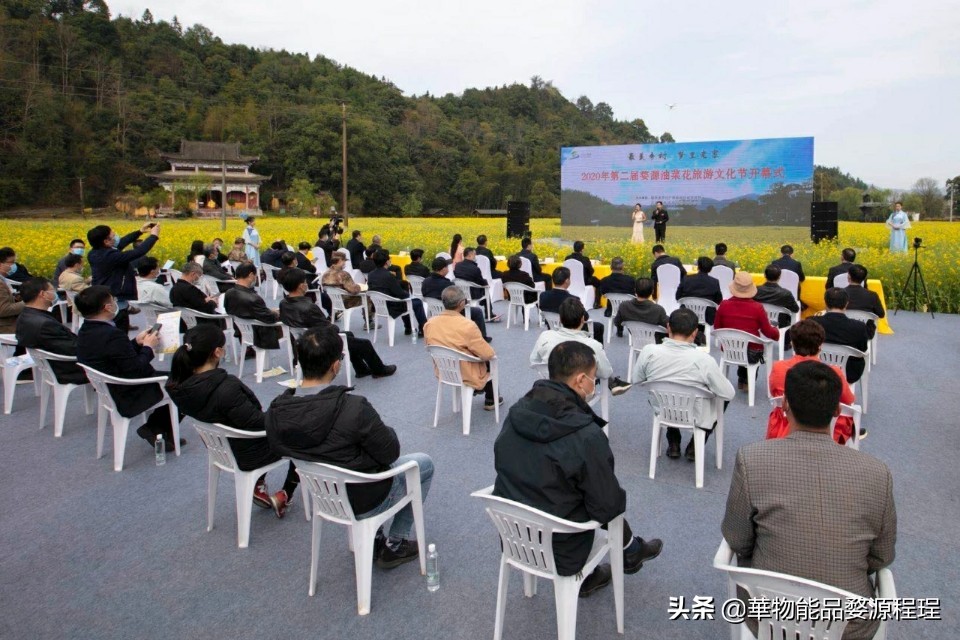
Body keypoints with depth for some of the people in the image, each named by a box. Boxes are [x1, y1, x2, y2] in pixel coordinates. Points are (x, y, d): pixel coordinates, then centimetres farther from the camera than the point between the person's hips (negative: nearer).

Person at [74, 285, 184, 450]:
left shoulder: (85, 332, 0)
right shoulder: (112, 334, -29)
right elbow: (137, 371, -24)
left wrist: (137, 342, 6)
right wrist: (148, 347, -10)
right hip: (128, 401, -9)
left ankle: (156, 427, 19)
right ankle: (154, 428, 14)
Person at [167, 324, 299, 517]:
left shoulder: (179, 386, -12)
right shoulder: (227, 388, -36)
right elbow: (256, 424, -27)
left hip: (220, 449, 7)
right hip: (247, 457, -7)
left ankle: (258, 486, 29)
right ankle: (284, 496, 21)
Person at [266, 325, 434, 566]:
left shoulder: (276, 411, -17)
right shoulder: (353, 408, -35)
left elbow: (279, 450, 3)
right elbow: (390, 454, -21)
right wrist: (387, 432, 1)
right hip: (363, 502, -6)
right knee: (424, 463, 20)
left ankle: (373, 540, 33)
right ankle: (396, 546, 24)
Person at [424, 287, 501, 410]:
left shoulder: (429, 323, -12)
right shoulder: (467, 326, -30)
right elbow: (488, 354, -22)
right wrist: (492, 353, 1)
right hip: (467, 375, -6)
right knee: (491, 361, 26)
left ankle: (481, 390, 46)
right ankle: (490, 400, 38)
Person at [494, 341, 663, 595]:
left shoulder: (516, 413, -9)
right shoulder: (587, 436, -28)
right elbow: (609, 507, -19)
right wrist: (618, 499, 4)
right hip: (558, 555, -5)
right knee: (616, 501, 18)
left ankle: (585, 576, 38)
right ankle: (630, 552, 45)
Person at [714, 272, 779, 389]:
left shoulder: (724, 305, -13)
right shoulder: (757, 308, -18)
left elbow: (716, 328, 1)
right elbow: (768, 332, -6)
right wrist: (777, 331, 17)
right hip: (751, 354, -2)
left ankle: (742, 379, 47)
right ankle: (747, 381, 39)